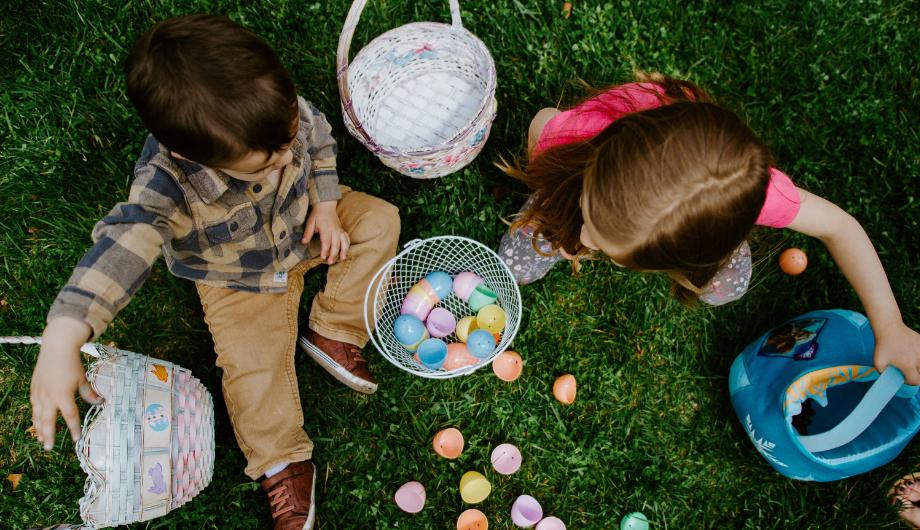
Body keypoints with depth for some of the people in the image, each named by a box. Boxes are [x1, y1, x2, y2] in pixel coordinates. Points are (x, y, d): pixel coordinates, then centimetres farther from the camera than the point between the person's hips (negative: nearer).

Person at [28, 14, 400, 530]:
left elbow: (320, 139, -6)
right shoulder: (168, 184, -40)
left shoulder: (282, 109, -28)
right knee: (252, 363, -12)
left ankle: (333, 334, -3)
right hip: (240, 279, -4)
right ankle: (283, 463, 8)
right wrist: (62, 339, -61)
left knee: (379, 219, -6)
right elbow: (124, 245, -50)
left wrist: (325, 204, -14)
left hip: (303, 222, 4)